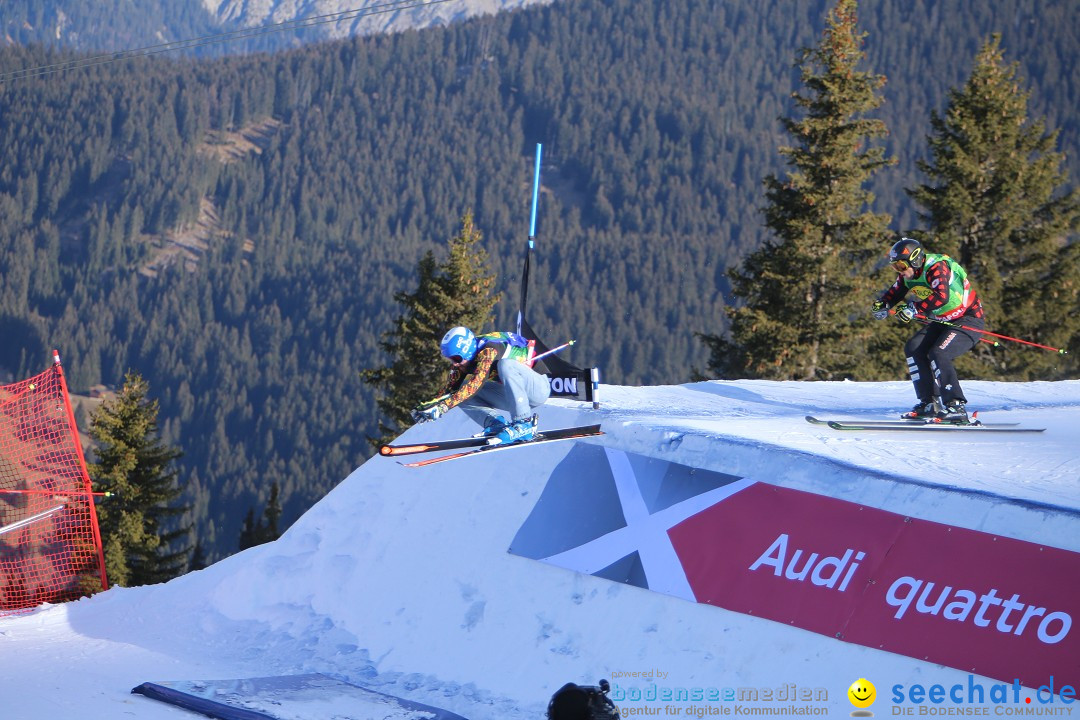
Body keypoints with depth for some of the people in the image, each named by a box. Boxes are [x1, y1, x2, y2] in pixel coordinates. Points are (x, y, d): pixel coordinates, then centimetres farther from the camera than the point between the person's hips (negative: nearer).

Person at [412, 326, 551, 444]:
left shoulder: (489, 351, -26)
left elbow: (475, 384, -36)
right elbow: (450, 389, -2)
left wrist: (443, 406, -41)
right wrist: (432, 405, -21)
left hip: (538, 389, -8)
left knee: (506, 365, -35)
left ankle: (524, 425, -31)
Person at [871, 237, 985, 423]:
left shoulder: (937, 268, -26)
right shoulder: (908, 274, 1)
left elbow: (941, 297, -41)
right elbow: (895, 293, 13)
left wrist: (914, 308, -41)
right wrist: (882, 304, -9)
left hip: (969, 320, -9)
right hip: (942, 321, 9)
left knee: (938, 354, -25)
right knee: (914, 348, -3)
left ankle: (956, 406, -24)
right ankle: (929, 403, 0)